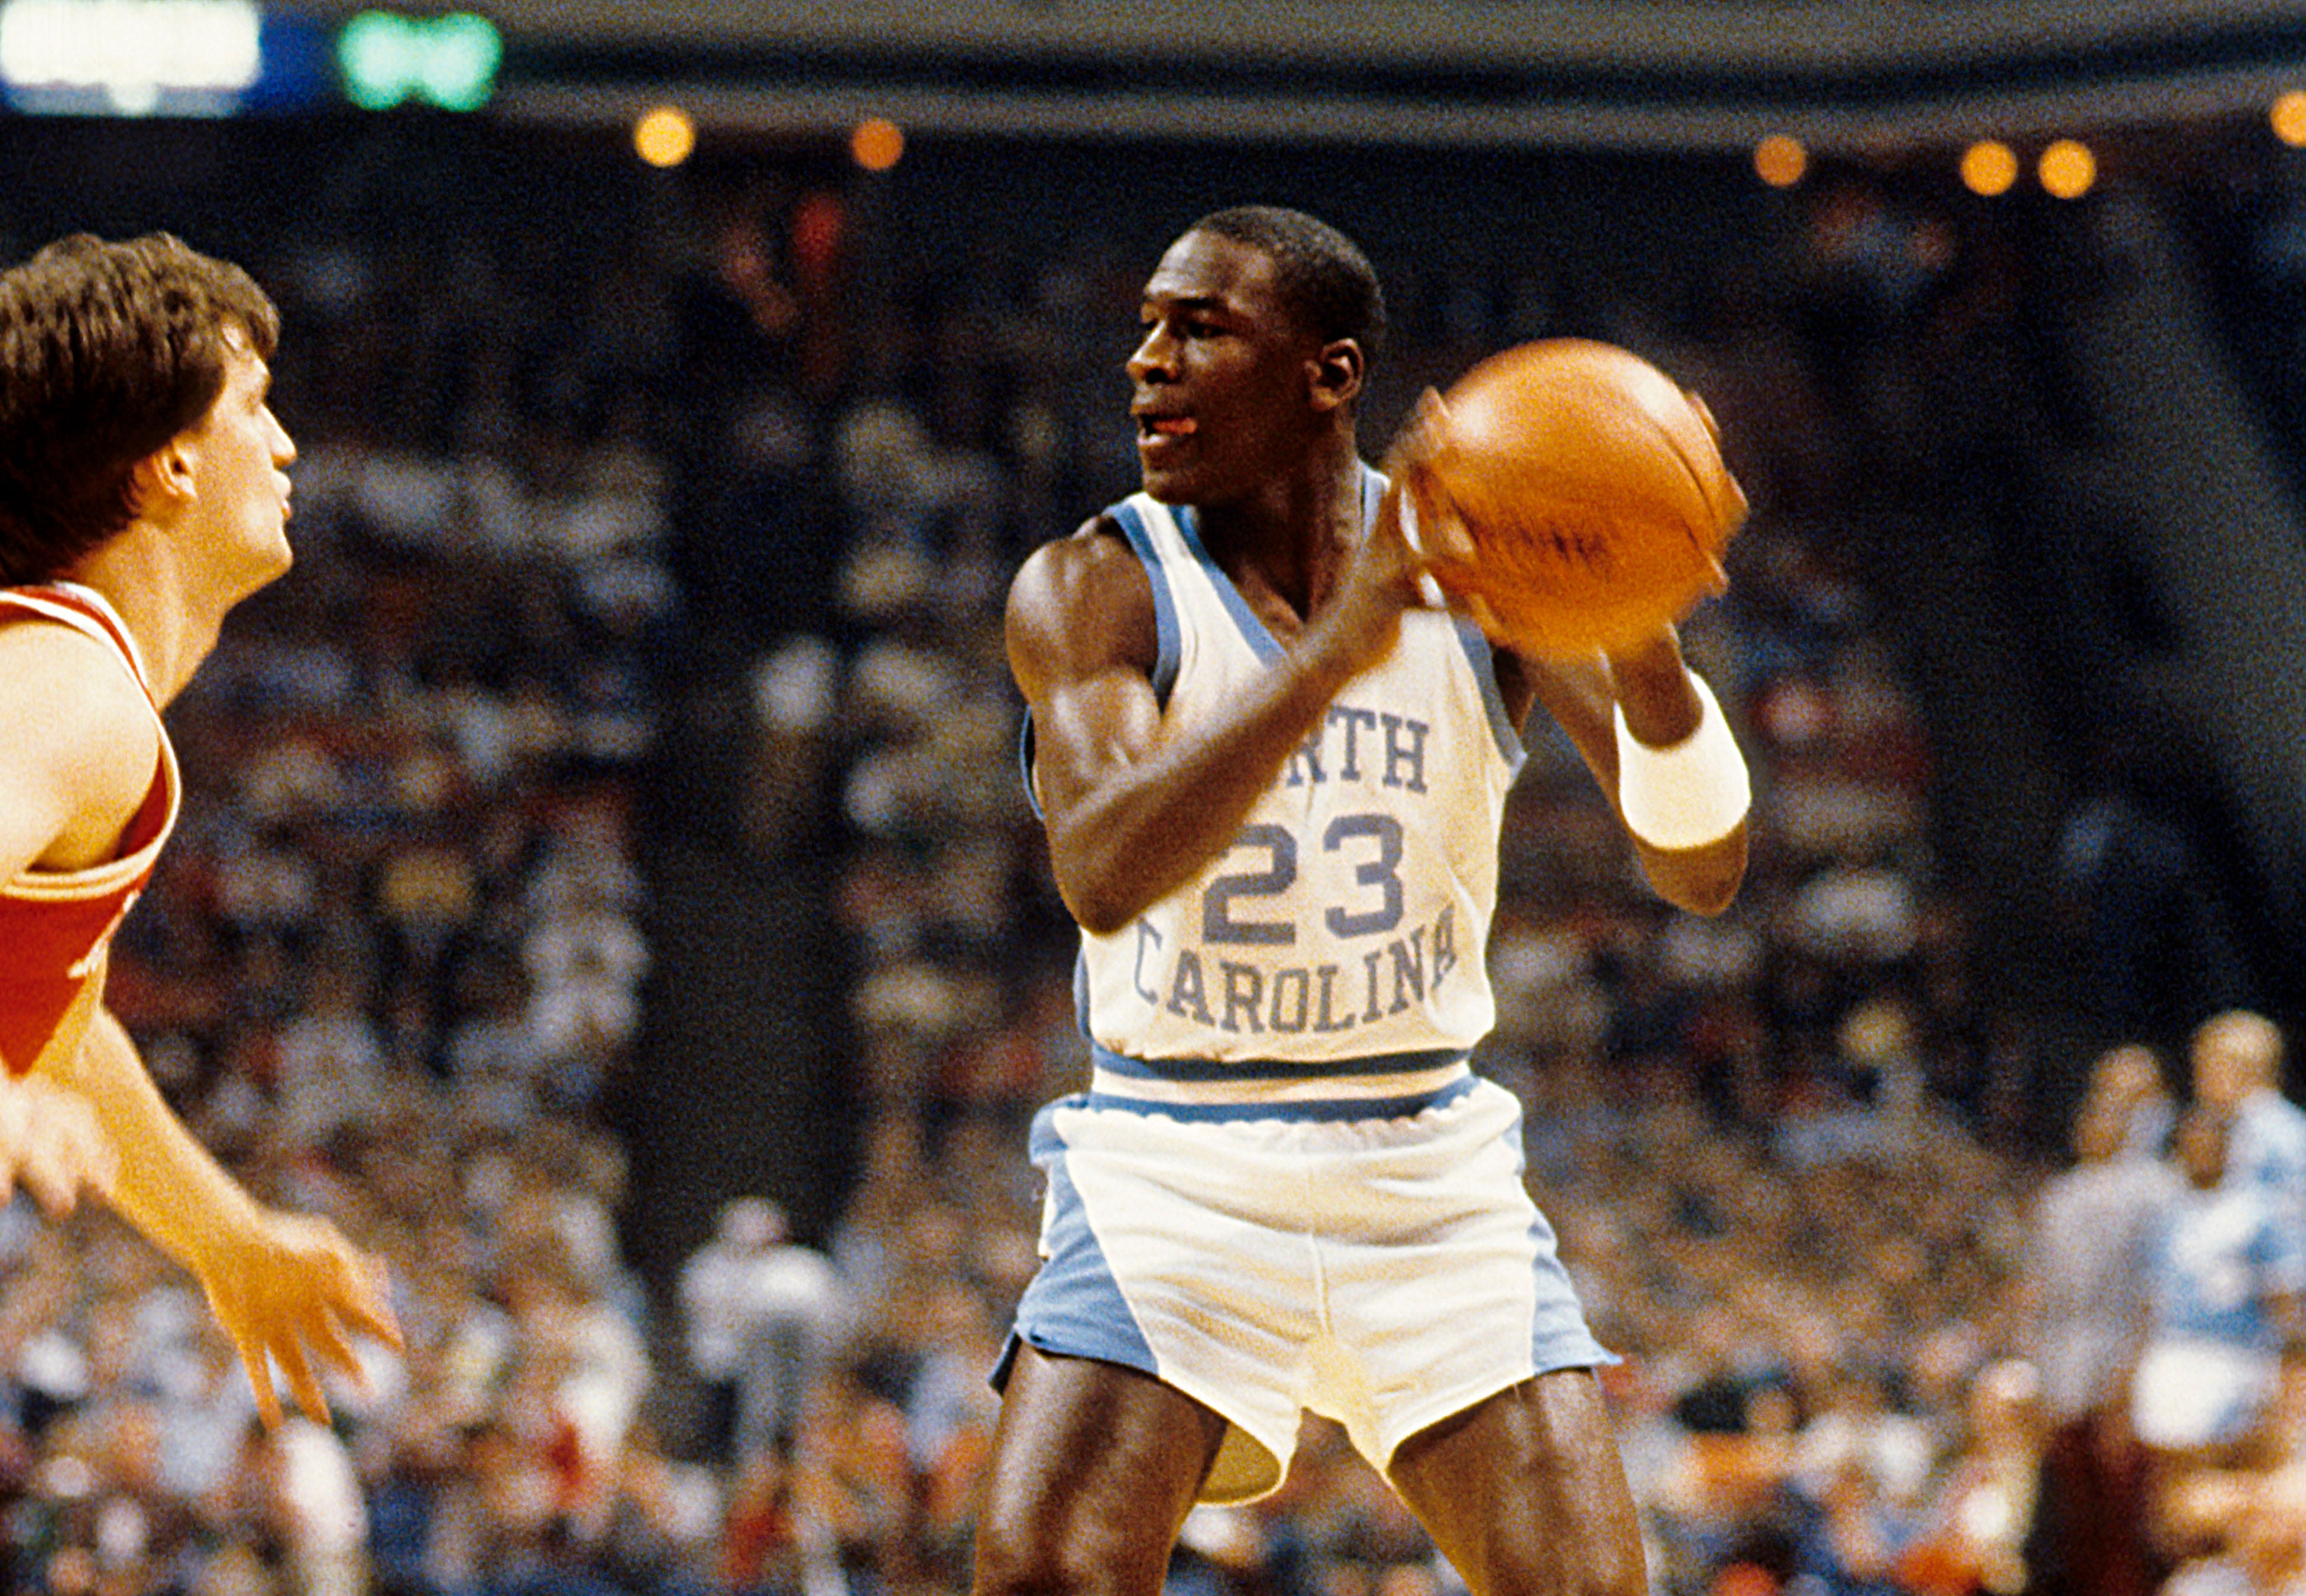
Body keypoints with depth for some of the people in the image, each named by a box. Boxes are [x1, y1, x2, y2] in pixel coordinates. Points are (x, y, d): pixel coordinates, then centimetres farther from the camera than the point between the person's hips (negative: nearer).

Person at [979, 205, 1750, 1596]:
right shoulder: (1093, 590, -8)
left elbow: (1701, 872, -11)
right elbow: (1103, 876, -27)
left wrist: (1642, 647, -31)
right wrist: (1338, 650, -38)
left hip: (1430, 1169, 2)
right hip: (1172, 1167, -2)